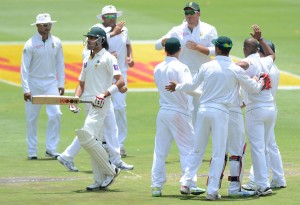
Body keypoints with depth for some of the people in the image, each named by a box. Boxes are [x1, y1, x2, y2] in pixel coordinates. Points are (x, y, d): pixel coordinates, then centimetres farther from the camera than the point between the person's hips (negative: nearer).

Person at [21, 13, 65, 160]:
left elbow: (60, 64, 10)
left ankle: (51, 149, -5)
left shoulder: (56, 42, 1)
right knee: (32, 118, 2)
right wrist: (26, 89, -14)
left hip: (51, 83, 3)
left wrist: (61, 84, 7)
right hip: (34, 83, -3)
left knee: (55, 114, -11)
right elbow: (24, 67, -9)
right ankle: (32, 151, 11)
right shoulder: (30, 44, -10)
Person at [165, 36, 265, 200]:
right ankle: (212, 191, 0)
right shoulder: (236, 70, -4)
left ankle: (185, 183, 8)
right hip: (220, 112, -3)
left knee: (197, 150, 14)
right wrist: (261, 83, 29)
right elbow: (253, 88, 6)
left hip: (203, 110, 3)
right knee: (218, 154, 3)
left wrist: (177, 87, 34)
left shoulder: (206, 67, 2)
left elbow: (192, 85, 14)